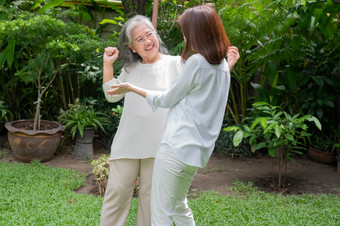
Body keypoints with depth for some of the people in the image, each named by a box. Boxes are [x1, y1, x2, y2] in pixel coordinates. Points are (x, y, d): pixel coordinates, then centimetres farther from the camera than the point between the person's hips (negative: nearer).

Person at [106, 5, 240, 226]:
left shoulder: (197, 61, -14)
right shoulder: (222, 65, 11)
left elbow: (167, 100, -5)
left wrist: (132, 89, 5)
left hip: (178, 147, -10)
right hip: (198, 151, 10)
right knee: (179, 206, 26)